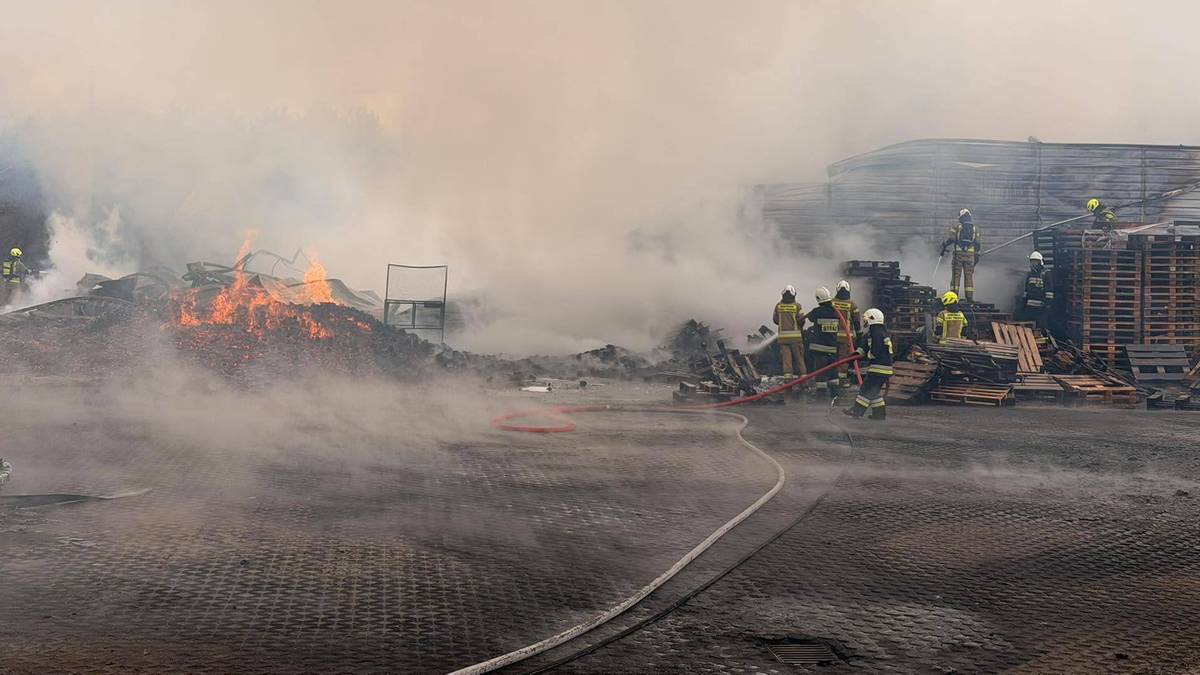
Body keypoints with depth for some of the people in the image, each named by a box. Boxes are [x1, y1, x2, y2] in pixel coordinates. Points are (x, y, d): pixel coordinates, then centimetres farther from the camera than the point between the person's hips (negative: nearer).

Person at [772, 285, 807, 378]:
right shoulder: (797, 306, -7)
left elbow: (775, 320, 9)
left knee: (786, 356, 3)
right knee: (799, 356, 7)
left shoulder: (778, 306, 2)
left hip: (783, 335, 2)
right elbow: (801, 319, -9)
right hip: (795, 335, -2)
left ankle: (787, 373, -6)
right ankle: (802, 373, 10)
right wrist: (800, 327, 12)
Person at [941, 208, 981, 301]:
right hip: (970, 255, 3)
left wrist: (944, 247, 8)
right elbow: (978, 243, 11)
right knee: (969, 276, 5)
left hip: (958, 254, -2)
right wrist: (976, 256, 16)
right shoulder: (975, 228, 13)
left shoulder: (956, 226, 3)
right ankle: (969, 298, 2)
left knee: (955, 275, 0)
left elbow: (950, 239, -6)